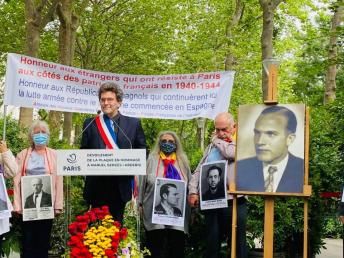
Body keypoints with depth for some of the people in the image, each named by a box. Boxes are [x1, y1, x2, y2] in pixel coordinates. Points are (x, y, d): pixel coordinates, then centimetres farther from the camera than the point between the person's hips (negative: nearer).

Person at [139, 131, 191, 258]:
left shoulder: (183, 162, 14)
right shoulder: (152, 160, 9)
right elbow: (143, 182, 7)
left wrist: (192, 208, 11)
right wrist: (140, 203, 2)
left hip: (178, 212, 2)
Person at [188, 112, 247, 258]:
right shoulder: (211, 147, 20)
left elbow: (230, 152, -20)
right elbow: (198, 171, 18)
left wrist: (217, 140, 0)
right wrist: (193, 191, 3)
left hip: (233, 203, -5)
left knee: (237, 245, 0)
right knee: (211, 245, 10)